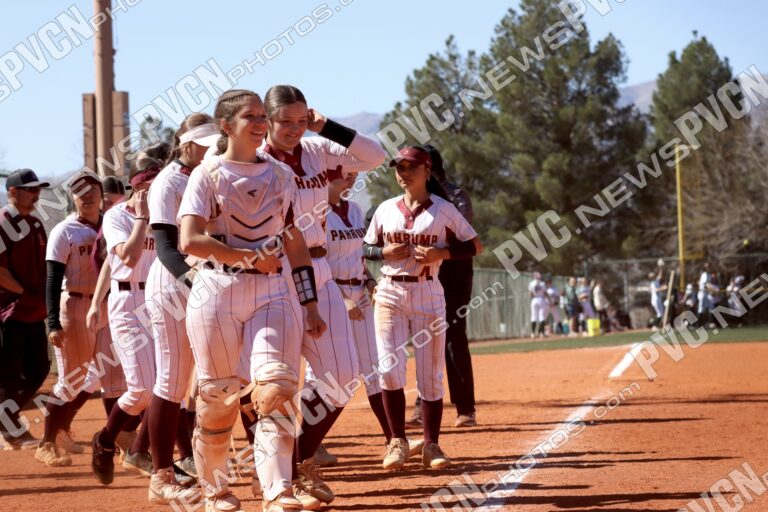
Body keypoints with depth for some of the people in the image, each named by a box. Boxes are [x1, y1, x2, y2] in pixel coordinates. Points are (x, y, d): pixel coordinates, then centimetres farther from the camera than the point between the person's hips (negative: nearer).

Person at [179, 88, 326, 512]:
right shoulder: (208, 174, -1)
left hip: (272, 293, 3)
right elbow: (190, 240, -13)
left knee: (276, 387, -16)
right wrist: (251, 257, -14)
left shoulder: (280, 175, 12)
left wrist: (311, 305, 10)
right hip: (217, 293, -3)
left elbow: (295, 242, 14)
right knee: (218, 397, 3)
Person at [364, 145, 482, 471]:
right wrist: (386, 252, -6)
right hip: (390, 294, 2)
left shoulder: (443, 210, 0)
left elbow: (475, 246, 1)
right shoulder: (385, 210, 8)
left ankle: (431, 445, 10)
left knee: (430, 375, 1)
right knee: (390, 371, -8)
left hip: (428, 294, -2)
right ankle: (398, 441, 4)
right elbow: (366, 248, 16)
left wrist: (440, 253, -14)